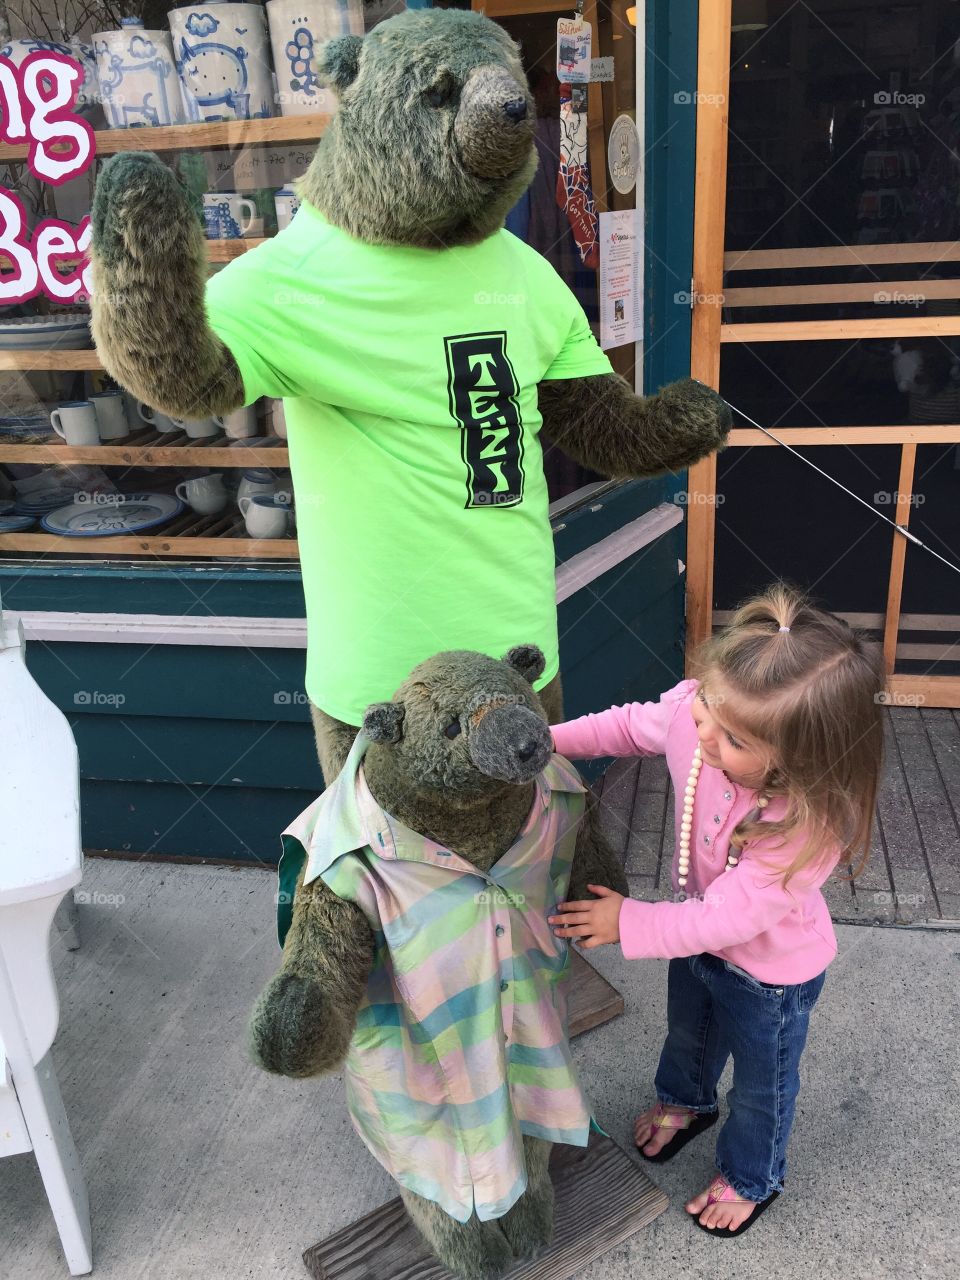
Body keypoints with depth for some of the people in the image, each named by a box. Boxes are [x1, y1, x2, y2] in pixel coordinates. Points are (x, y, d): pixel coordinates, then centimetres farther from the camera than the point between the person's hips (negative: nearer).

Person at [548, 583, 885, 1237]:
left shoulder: (809, 827, -44)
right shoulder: (694, 709, -31)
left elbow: (730, 914, -35)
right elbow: (632, 725, -7)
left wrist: (628, 923, -28)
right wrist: (551, 740, -13)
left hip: (769, 974, -5)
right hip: (700, 931, 6)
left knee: (761, 1086, 26)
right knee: (687, 1030, 36)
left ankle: (752, 1179, 58)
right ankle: (686, 1101, 70)